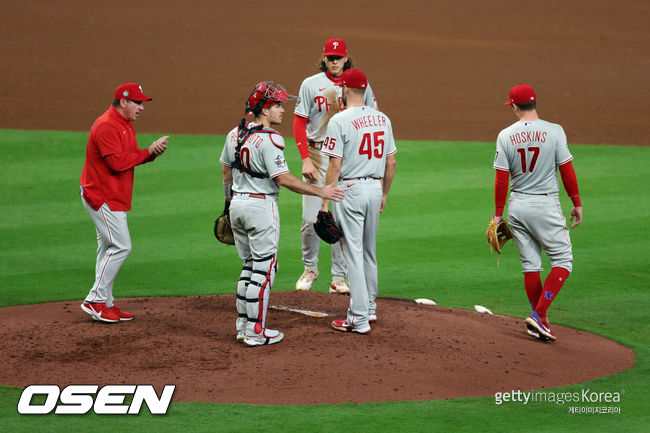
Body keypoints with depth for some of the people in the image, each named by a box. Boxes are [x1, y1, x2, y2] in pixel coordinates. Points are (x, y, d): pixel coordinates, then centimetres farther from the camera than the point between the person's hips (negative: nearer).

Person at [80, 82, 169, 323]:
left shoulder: (125, 125, 14)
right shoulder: (107, 126, -19)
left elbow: (132, 158, 16)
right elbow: (117, 163, -26)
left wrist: (153, 152, -4)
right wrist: (148, 151, -19)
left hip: (114, 198, 11)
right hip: (102, 197, -11)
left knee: (108, 248, 12)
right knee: (121, 246, -12)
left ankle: (105, 304, 17)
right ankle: (96, 300, -7)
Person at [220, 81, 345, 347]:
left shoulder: (235, 134, 7)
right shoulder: (269, 140, -18)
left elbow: (226, 172, 15)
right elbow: (283, 178, -21)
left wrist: (229, 203, 27)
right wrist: (320, 192, -17)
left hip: (237, 204, 8)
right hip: (261, 207, -8)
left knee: (249, 265, 17)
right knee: (263, 269, -1)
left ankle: (242, 326, 19)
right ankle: (256, 333, 1)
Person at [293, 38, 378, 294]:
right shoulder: (311, 85, 0)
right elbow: (299, 124, 0)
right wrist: (305, 159, -10)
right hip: (318, 155, -1)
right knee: (310, 219, -4)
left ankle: (339, 278, 8)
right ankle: (310, 268, 19)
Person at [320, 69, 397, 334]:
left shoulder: (340, 121, -13)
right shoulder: (382, 119, 7)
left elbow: (335, 165, -16)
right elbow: (391, 161, 10)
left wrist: (325, 201, -10)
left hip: (350, 189, -6)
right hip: (375, 188, 6)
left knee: (353, 253, -4)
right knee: (369, 251, 19)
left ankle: (359, 319, -5)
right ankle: (369, 308, 30)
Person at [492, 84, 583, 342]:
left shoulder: (506, 136, -2)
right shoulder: (554, 131, -9)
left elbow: (502, 179, -2)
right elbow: (567, 170, -7)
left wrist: (498, 214, 5)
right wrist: (577, 203, 3)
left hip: (517, 207, 4)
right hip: (545, 206, -4)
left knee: (530, 264, 12)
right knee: (563, 261, 3)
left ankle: (540, 323, 15)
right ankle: (538, 315, -9)